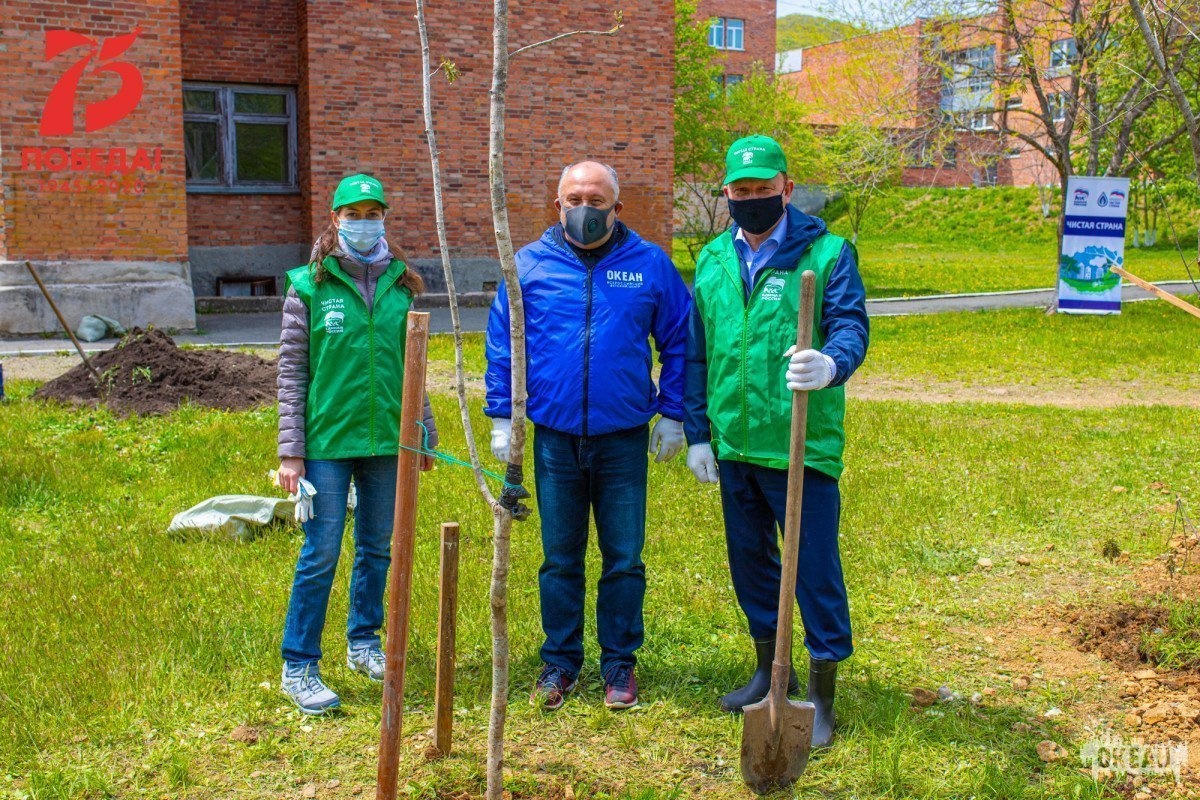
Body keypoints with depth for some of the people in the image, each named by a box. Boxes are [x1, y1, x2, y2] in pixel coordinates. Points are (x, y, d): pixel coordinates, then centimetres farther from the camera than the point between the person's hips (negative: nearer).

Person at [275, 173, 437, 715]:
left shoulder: (400, 285, 6)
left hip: (387, 441, 4)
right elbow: (291, 371, -4)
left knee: (377, 549, 14)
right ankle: (299, 667, 9)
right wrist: (291, 450, -9)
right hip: (327, 442, -4)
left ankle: (364, 643, 32)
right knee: (320, 554, -2)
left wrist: (424, 433, 13)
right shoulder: (309, 286, -4)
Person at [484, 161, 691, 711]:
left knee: (624, 560, 7)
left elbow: (679, 342, 6)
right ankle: (559, 662, 24)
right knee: (559, 559, 11)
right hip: (554, 438, 1)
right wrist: (501, 417, 3)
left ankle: (619, 664, 22)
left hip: (623, 439, -1)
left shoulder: (650, 264, 0)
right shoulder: (529, 264, 2)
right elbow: (500, 343, 7)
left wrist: (672, 414, 3)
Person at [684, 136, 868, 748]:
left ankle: (821, 695, 15)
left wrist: (831, 363, -38)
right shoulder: (713, 260, 9)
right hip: (734, 445, 6)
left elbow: (850, 327, -15)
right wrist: (698, 433, 9)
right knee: (749, 560, 17)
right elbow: (696, 354, 13)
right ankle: (770, 671, 36)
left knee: (815, 568, 0)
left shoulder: (827, 253, -6)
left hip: (802, 445, -5)